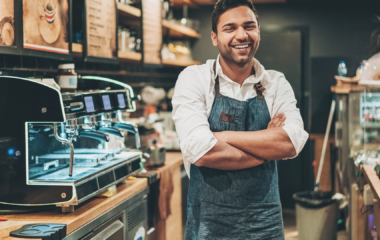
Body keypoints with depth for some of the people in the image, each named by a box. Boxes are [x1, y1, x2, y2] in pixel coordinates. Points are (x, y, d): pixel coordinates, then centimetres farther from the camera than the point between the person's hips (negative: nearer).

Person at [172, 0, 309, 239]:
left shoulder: (276, 83, 3)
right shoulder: (194, 78, -7)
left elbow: (293, 142, -14)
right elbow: (199, 150, -20)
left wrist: (221, 136, -18)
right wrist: (268, 147, -11)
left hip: (266, 220, 3)